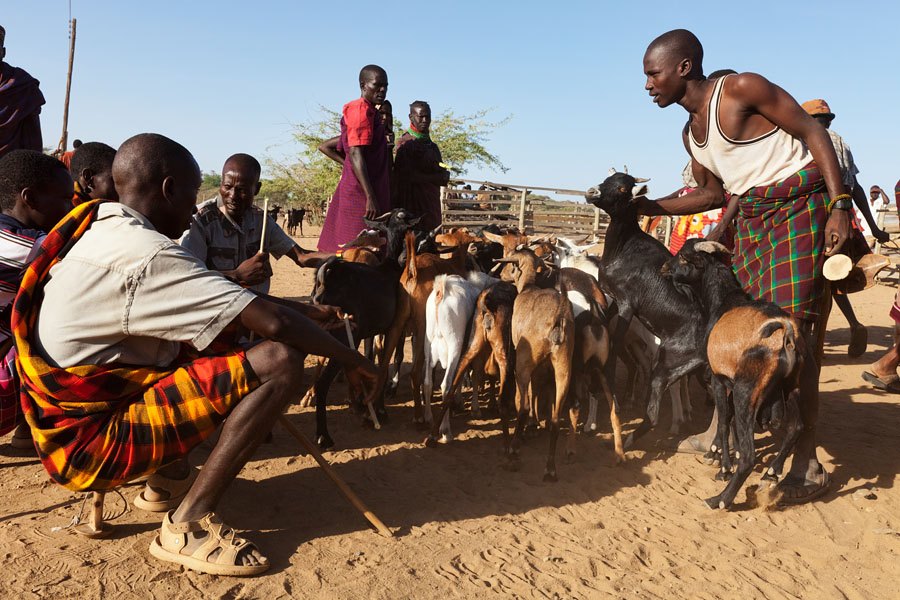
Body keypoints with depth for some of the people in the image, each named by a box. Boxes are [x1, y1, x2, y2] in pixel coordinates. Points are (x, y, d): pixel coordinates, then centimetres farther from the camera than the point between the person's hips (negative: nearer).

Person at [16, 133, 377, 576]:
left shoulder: (100, 231, 9)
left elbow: (214, 296, 16)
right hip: (89, 445, -10)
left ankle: (168, 478, 15)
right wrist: (350, 359, -9)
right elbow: (274, 324, -25)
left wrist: (304, 310, 16)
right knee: (280, 361, -20)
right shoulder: (146, 254, -23)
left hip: (66, 421, 10)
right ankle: (188, 524, -12)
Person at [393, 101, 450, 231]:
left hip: (432, 205, 8)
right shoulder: (405, 143, -5)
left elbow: (445, 177, 15)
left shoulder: (433, 146, 20)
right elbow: (407, 176, -14)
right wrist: (434, 178, -2)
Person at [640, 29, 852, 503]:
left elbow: (813, 132, -11)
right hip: (752, 217, 8)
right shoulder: (691, 133, 12)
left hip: (799, 206, -8)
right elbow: (712, 194, 19)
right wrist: (648, 207, 12)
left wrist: (839, 206, -19)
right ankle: (720, 432, 22)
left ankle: (807, 466, -5)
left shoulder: (742, 89, -12)